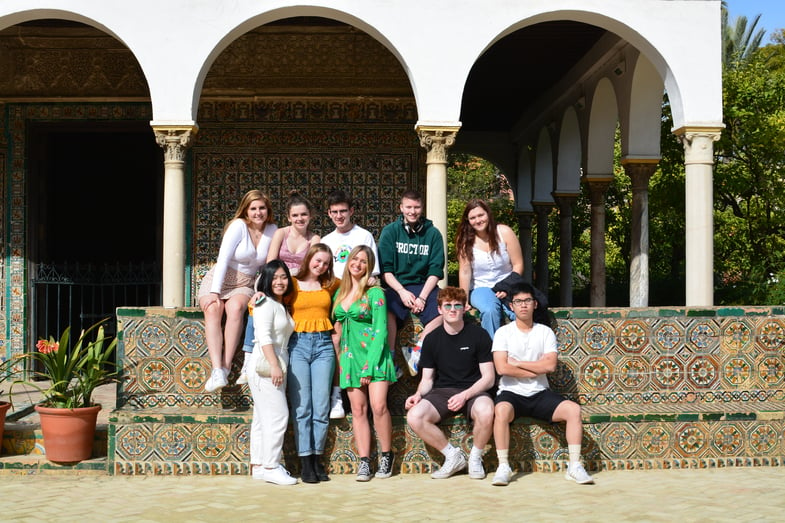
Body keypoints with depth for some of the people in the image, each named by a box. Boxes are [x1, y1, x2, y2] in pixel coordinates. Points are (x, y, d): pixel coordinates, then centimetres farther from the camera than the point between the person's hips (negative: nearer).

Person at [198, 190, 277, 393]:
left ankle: (226, 366, -36)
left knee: (236, 308, -33)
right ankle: (217, 370, -43)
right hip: (217, 280, -2)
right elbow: (223, 259, -13)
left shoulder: (272, 230, 4)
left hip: (245, 285, 2)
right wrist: (214, 292, -20)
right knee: (213, 310, -34)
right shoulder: (238, 226, -9)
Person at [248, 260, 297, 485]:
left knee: (264, 417, 10)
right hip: (265, 365, -9)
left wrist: (279, 366, 10)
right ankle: (270, 467, -8)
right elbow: (264, 336, -18)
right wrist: (274, 365, -25)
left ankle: (258, 466, 14)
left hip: (277, 367, 9)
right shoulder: (265, 303, -7)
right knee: (277, 415, -12)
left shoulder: (282, 307, 20)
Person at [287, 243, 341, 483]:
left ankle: (317, 459, 8)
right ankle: (306, 462, -1)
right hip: (298, 344, -2)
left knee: (321, 407, -1)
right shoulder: (292, 283, 7)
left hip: (323, 345, 2)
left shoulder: (331, 285, 14)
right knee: (302, 407, -5)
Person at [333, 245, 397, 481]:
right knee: (358, 409, 1)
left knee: (378, 406, -14)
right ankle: (364, 461, 3)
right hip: (350, 356, 5)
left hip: (373, 354, -4)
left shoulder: (374, 293, -4)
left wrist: (370, 365, -13)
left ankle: (387, 455, 2)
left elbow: (380, 331, -8)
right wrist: (339, 357, 4)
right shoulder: (340, 293, 12)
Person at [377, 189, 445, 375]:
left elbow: (436, 270, 1)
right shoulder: (390, 231, 4)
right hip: (396, 286, -1)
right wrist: (402, 292, -16)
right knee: (388, 310, -33)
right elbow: (385, 268, -1)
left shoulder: (433, 233, 6)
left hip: (424, 285, 1)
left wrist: (422, 297, -14)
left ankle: (417, 350, -14)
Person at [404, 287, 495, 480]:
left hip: (473, 391, -2)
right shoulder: (432, 339, 8)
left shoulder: (478, 334, -1)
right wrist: (418, 395, -11)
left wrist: (465, 395, -19)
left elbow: (488, 377, -3)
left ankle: (475, 457, -7)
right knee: (414, 417, -28)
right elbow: (427, 379, 12)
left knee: (485, 411, -38)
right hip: (442, 392, 3)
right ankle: (453, 455, -4)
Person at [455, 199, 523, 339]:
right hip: (480, 288, 0)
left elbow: (517, 265, -1)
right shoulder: (465, 240, -2)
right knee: (490, 310, -35)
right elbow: (465, 272, -6)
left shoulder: (504, 233, -2)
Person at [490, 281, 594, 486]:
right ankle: (503, 467, -27)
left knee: (573, 409, -22)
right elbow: (502, 368, -12)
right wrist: (536, 370, -7)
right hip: (511, 393, -2)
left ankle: (574, 466, -16)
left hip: (540, 394, 3)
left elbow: (550, 365, -7)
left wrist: (518, 363, -7)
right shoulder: (503, 333, 1)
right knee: (501, 410, -37)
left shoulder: (545, 332, 8)